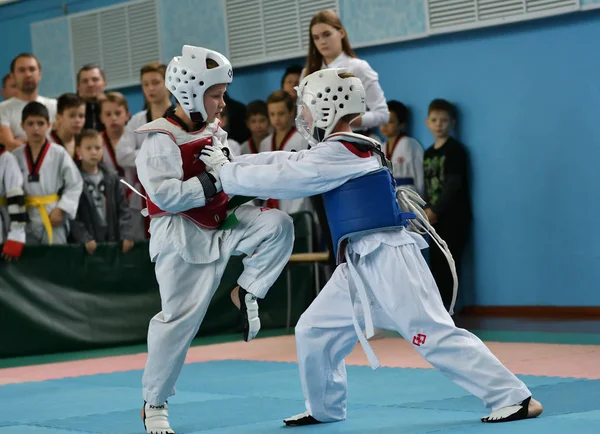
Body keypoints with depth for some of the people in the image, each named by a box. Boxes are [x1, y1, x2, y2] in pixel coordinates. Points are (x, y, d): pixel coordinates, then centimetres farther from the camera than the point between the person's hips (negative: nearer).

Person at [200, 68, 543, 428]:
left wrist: (224, 171, -3)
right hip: (362, 266, 10)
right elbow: (286, 162, 16)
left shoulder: (336, 153, -15)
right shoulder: (346, 151, 16)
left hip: (388, 261, -10)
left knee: (435, 334, -11)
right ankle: (324, 409, 26)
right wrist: (229, 163, 9)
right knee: (314, 331, 12)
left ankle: (515, 398, -9)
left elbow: (280, 178, -13)